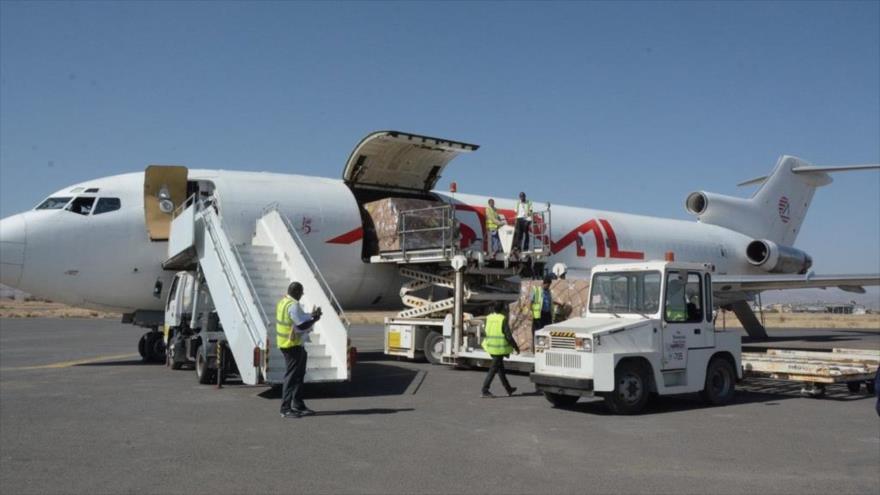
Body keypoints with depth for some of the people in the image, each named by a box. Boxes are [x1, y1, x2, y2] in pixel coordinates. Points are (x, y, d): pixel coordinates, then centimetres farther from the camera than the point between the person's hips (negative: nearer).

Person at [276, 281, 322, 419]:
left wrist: (311, 316, 11)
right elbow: (302, 325, -22)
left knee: (298, 376, 17)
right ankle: (285, 409, 0)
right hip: (293, 345, -10)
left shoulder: (283, 302, 11)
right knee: (292, 376, -4)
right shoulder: (293, 305, -20)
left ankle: (299, 406, 25)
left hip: (286, 344, 10)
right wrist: (314, 319, -8)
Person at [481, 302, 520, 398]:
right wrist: (516, 347, -4)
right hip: (500, 348, -7)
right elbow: (508, 336, -15)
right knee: (493, 369, -2)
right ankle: (485, 391, -2)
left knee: (500, 368, 17)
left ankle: (508, 389, 30)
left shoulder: (489, 318, 3)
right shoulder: (503, 319, -15)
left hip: (491, 347, 7)